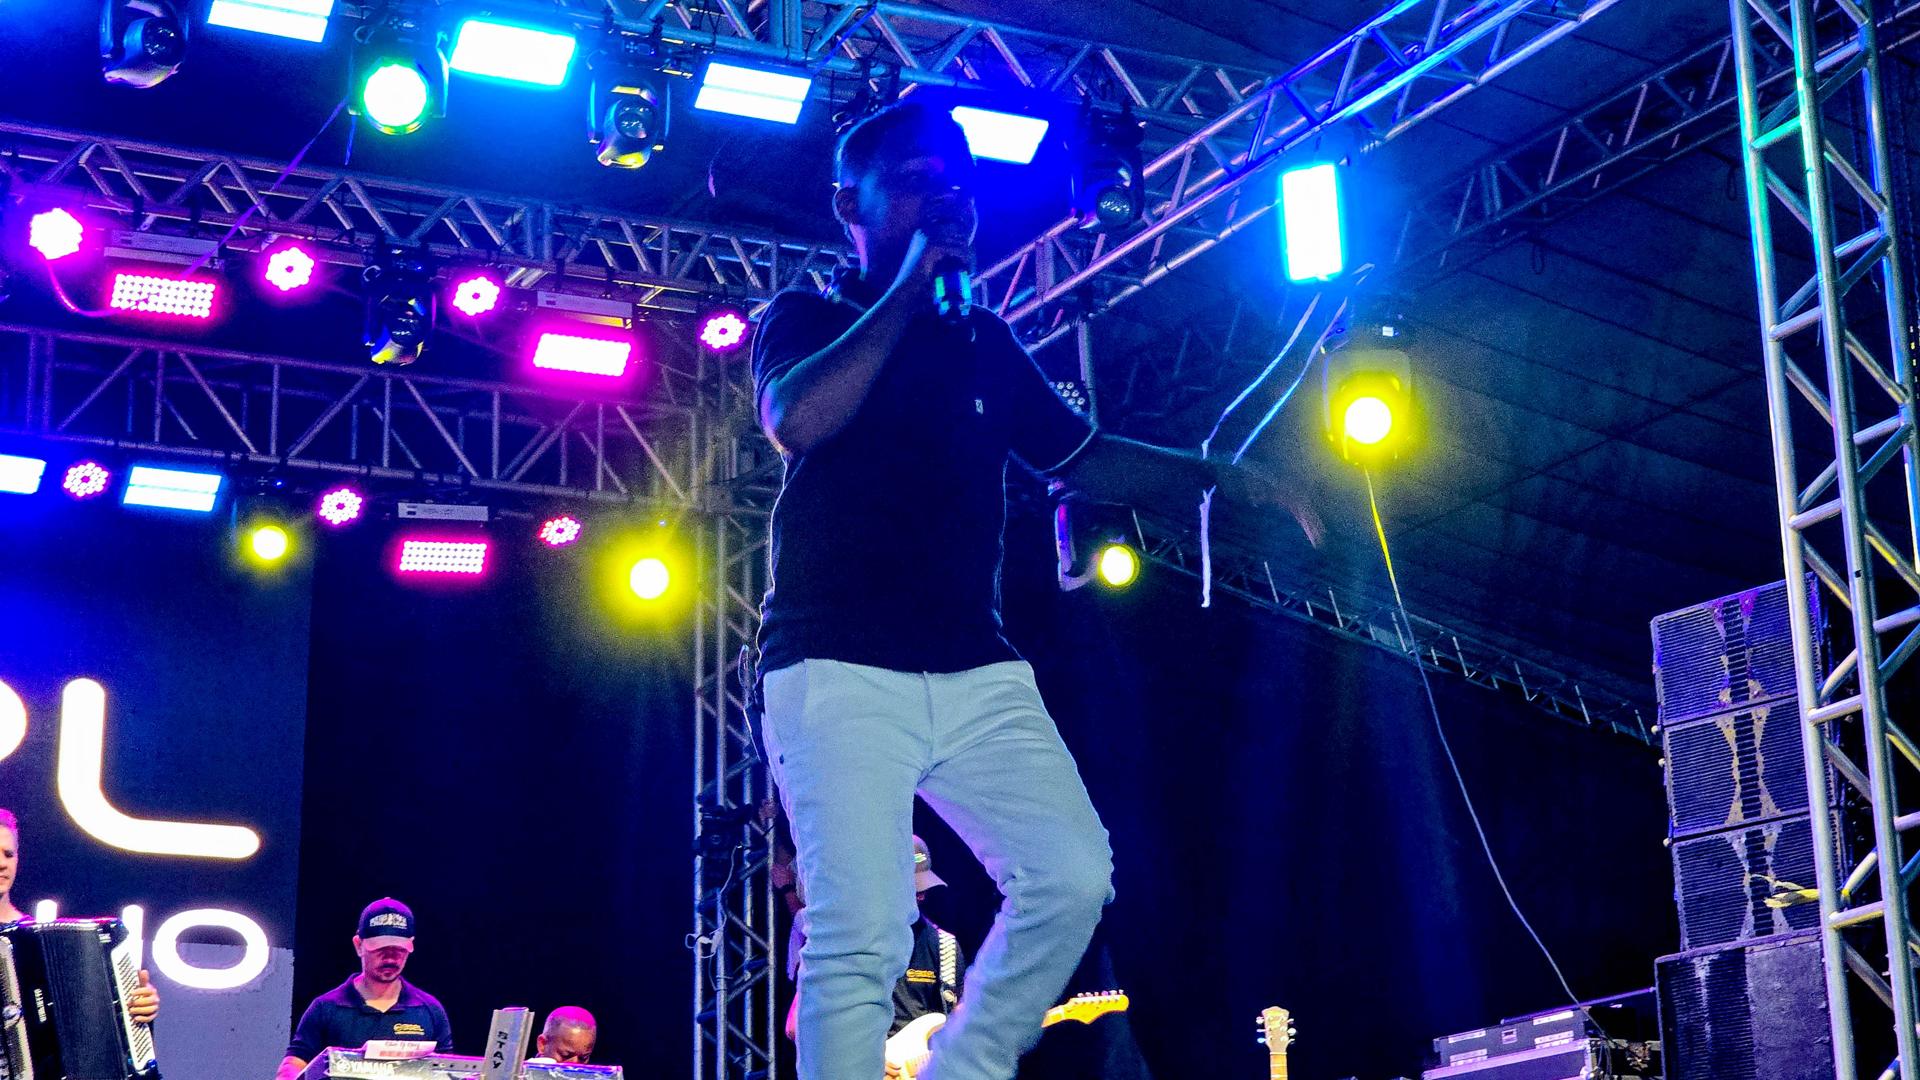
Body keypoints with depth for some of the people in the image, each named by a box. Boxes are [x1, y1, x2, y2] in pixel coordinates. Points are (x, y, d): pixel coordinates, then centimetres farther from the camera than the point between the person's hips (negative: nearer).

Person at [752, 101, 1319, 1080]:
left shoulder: (983, 345, 23)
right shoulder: (804, 322, 9)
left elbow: (1081, 457, 26)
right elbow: (796, 420, -12)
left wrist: (1223, 483, 16)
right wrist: (905, 292, -5)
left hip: (977, 672, 5)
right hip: (840, 670, -5)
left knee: (1072, 874, -15)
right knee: (861, 933, -17)